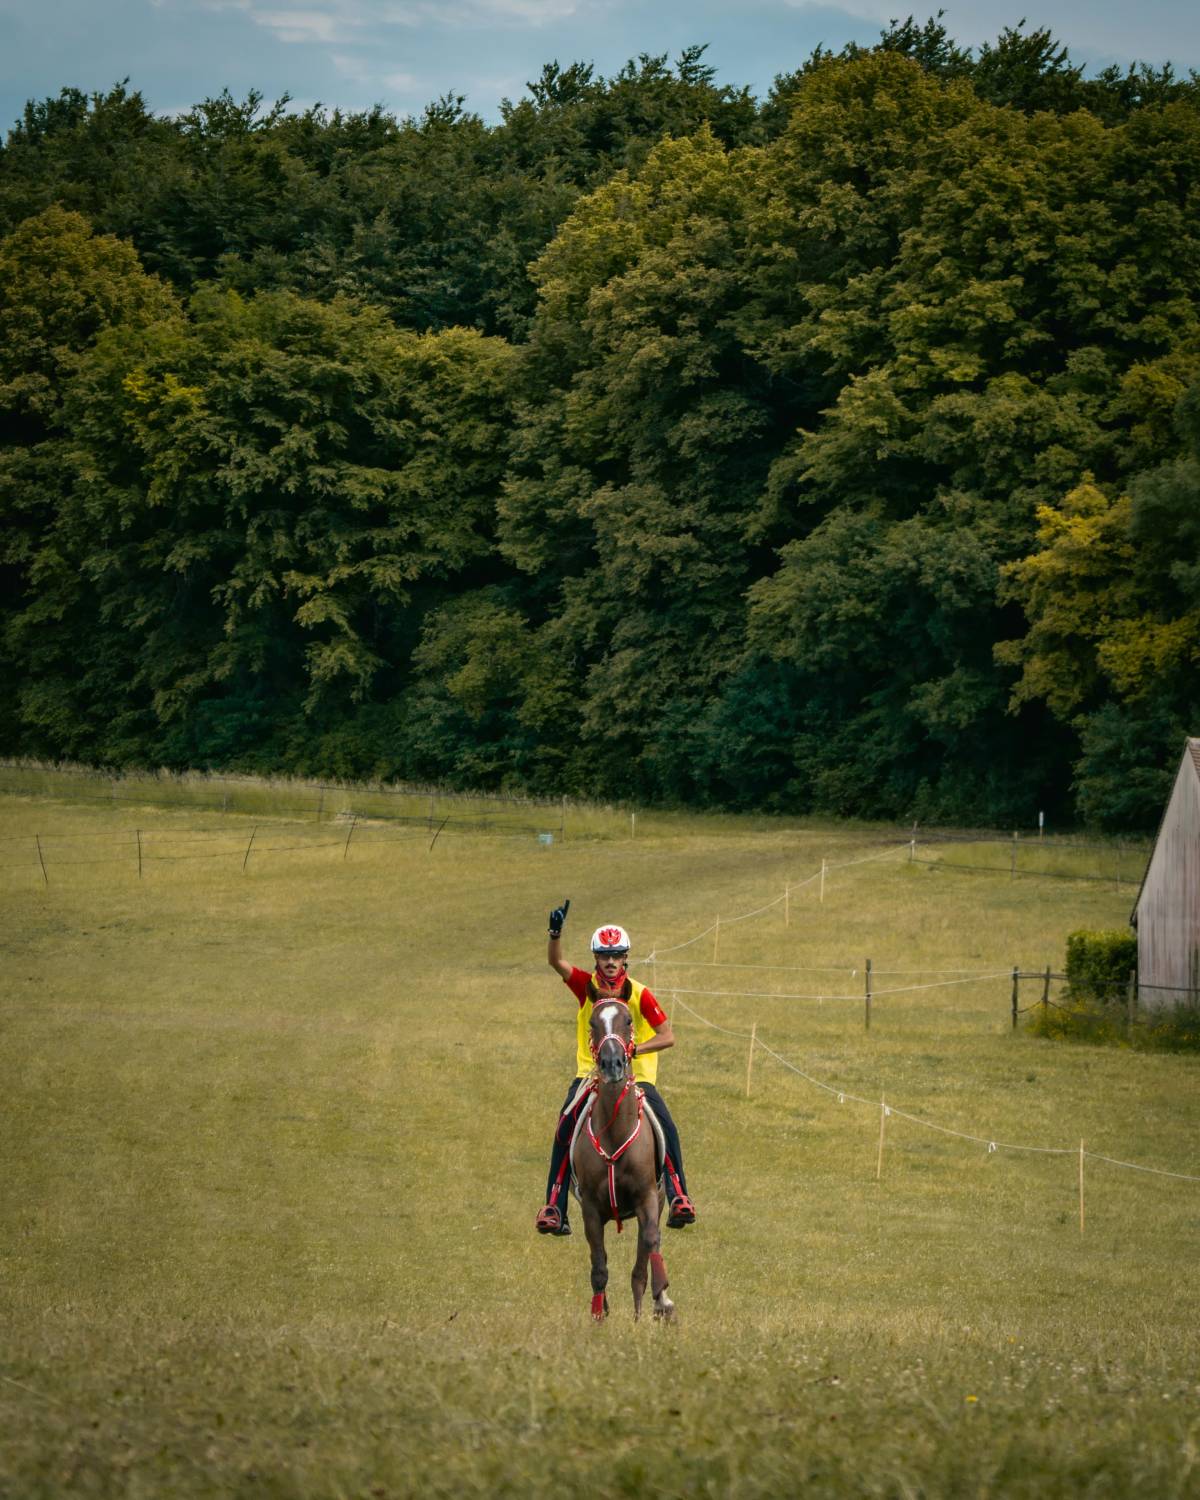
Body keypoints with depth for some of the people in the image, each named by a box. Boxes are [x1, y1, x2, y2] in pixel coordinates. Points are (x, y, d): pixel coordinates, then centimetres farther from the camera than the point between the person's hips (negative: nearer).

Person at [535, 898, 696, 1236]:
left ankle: (678, 1197, -12)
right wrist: (556, 932, -38)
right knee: (565, 1132, -18)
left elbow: (667, 1037, -12)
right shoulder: (586, 986, -3)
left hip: (636, 1074, -1)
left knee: (666, 1129, -22)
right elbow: (556, 961, -19)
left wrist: (634, 1049, -28)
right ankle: (554, 1207, -11)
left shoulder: (639, 994, -9)